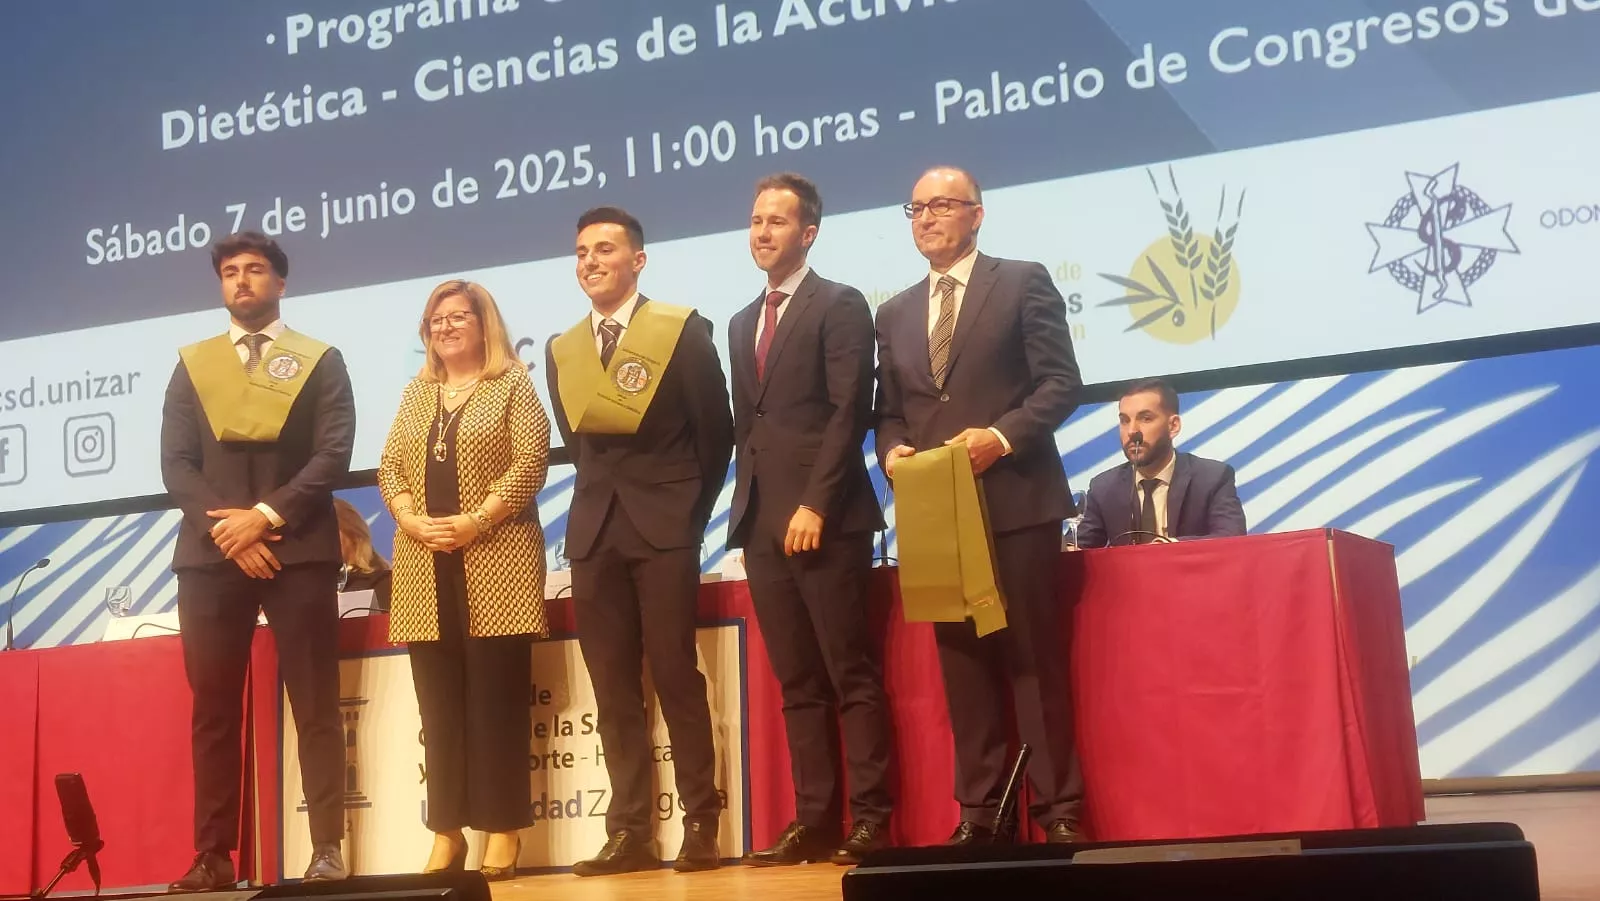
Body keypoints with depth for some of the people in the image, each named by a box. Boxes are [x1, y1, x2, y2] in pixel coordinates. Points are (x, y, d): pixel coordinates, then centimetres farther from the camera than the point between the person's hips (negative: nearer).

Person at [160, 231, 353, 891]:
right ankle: (213, 856, 7)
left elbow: (334, 454, -3)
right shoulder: (192, 364, 15)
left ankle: (328, 849, 0)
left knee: (315, 708, -2)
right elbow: (175, 463, 5)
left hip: (298, 551, -2)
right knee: (213, 712, 3)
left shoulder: (320, 361, 9)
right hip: (210, 554, 2)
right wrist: (226, 528, -9)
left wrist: (267, 515, -13)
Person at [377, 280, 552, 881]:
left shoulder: (512, 386, 3)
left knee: (497, 697, -5)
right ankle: (447, 833, 8)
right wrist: (411, 520, -7)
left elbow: (531, 463, -7)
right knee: (439, 703, 4)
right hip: (425, 567, 5)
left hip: (495, 561, -4)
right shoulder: (415, 394, 18)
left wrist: (475, 521, -16)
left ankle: (503, 832, -1)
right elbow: (388, 468, 12)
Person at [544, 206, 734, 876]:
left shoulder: (683, 330, -2)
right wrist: (608, 498, 10)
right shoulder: (561, 350, 12)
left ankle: (701, 825, 4)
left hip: (664, 528, -4)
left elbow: (715, 433, 1)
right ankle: (630, 832, 8)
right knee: (613, 688, 4)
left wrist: (687, 511, 1)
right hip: (594, 532, 4)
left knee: (676, 676, -4)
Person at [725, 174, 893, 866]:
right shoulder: (743, 322, 20)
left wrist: (815, 505, -17)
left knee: (852, 677, -3)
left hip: (825, 520, -7)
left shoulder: (840, 306, -1)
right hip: (761, 523, 7)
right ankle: (813, 821, 9)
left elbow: (849, 413, -10)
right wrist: (747, 502, 9)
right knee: (798, 685, 7)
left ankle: (870, 821, 1)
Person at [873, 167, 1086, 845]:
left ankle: (1058, 810, 3)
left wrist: (1002, 435, -17)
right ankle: (978, 813, 10)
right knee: (962, 663, 5)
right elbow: (889, 412, 17)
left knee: (1035, 659, -2)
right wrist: (892, 451, -5)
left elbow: (1061, 382, -4)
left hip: (1016, 502, -4)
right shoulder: (894, 314, 18)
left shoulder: (1023, 282, 3)